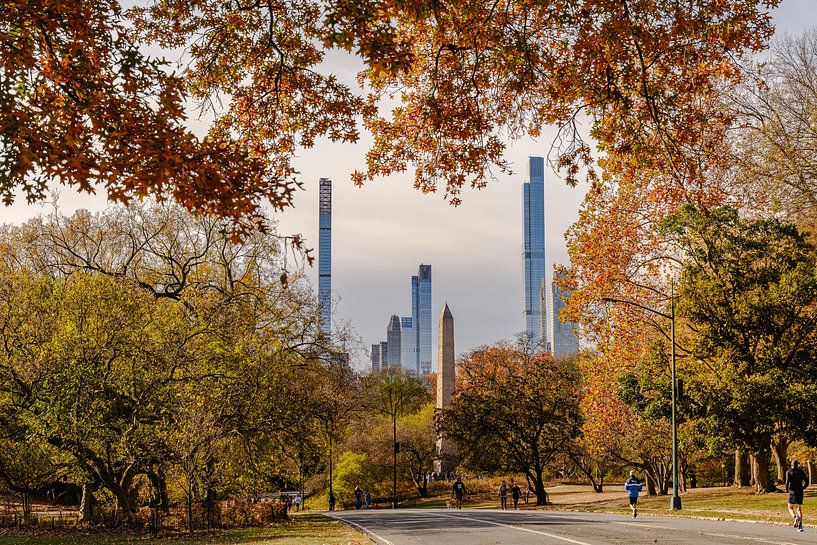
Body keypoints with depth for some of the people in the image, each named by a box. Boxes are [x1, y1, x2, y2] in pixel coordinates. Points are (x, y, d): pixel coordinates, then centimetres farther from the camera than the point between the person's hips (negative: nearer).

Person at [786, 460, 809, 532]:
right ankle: (800, 525, -4)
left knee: (790, 508, 11)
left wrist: (787, 489, 2)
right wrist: (802, 488, 17)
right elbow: (807, 482, 2)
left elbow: (787, 481, -15)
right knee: (799, 509, 8)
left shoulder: (789, 472, -2)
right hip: (800, 492, 3)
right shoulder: (801, 472, 7)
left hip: (792, 492, -3)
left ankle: (795, 517, -20)